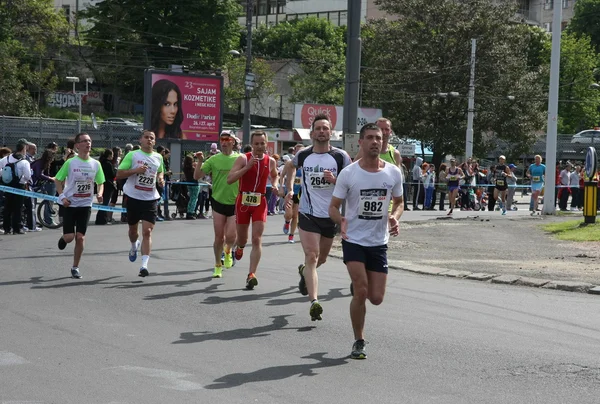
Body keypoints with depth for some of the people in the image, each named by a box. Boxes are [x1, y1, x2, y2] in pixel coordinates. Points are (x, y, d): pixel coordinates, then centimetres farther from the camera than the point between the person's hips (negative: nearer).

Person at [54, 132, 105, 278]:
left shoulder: (95, 164, 1)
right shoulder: (70, 163, -7)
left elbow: (100, 183, 12)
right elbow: (58, 180, 1)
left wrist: (99, 194, -8)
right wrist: (62, 196, -13)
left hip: (85, 205, 2)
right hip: (70, 204, -2)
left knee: (80, 237, -1)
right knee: (69, 237, -6)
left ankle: (75, 267, 12)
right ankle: (63, 239, 33)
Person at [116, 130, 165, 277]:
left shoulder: (158, 157, 7)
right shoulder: (132, 155, -4)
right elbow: (119, 174, -7)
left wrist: (160, 178, 4)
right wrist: (136, 170, -20)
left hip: (150, 199, 1)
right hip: (133, 197, -1)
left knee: (147, 232, -11)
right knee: (133, 229, 16)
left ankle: (144, 265, -15)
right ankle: (134, 246, 51)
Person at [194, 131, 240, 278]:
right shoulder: (214, 160, -1)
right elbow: (197, 176, -2)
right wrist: (200, 161, -15)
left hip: (235, 204, -1)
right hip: (219, 202, 1)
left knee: (230, 236, -8)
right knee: (219, 237, 5)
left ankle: (228, 251, 28)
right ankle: (218, 266, 23)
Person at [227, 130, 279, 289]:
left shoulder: (271, 161, 3)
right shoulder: (243, 159, -9)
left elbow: (274, 175, 26)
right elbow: (229, 179, -20)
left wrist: (275, 185, 5)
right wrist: (247, 166, -27)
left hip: (260, 202, 1)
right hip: (243, 201, -1)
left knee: (257, 239, -9)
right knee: (242, 238, 12)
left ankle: (252, 275, -11)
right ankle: (239, 247, 51)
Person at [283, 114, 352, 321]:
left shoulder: (341, 157, -7)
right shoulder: (303, 155, -1)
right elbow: (290, 166, 23)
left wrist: (335, 180, -23)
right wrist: (290, 189, 13)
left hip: (331, 215, 1)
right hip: (308, 214, -1)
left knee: (321, 258, 18)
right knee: (311, 256, -14)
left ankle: (304, 271, 52)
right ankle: (314, 302, -20)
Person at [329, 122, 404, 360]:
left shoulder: (394, 173, -2)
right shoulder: (348, 174, -9)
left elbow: (399, 202, 13)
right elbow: (333, 206, -3)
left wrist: (394, 217, -9)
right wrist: (341, 222, -25)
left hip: (379, 242, 3)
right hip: (354, 240, -3)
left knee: (376, 298, 1)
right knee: (361, 291, -13)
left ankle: (357, 285, 38)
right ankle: (358, 342, 5)